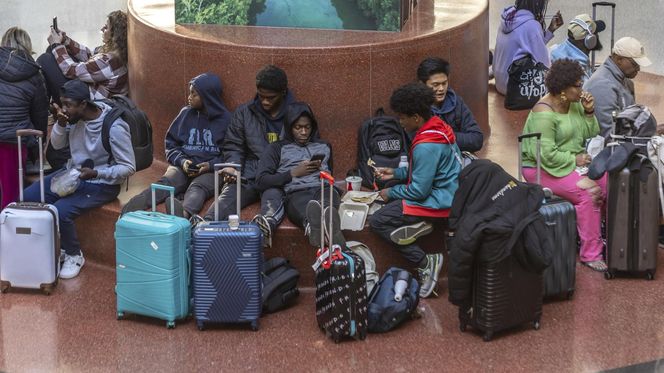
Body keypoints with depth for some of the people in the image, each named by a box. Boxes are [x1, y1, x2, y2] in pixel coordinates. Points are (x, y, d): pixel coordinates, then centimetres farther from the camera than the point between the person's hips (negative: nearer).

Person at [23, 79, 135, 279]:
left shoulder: (114, 127, -26)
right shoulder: (76, 117, -7)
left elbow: (128, 167, -20)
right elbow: (57, 145, 6)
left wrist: (95, 173, -31)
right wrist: (61, 123, -15)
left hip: (102, 183, -7)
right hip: (75, 173, 7)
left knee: (60, 211, -27)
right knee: (29, 196, -6)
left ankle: (74, 255, 0)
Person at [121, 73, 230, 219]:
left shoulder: (225, 119, 5)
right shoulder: (186, 113, 15)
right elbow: (171, 144, 17)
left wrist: (211, 165, -12)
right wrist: (182, 161, -3)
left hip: (210, 170, -3)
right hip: (184, 166, 3)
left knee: (197, 187, -36)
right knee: (165, 183, -29)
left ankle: (184, 213, -71)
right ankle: (127, 214, -54)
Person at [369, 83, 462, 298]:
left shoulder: (426, 146, -27)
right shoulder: (437, 127, 3)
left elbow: (419, 191, -22)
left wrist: (391, 193, -7)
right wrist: (395, 173, 13)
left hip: (437, 203, -11)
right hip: (444, 193, 11)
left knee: (377, 222, -9)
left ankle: (425, 262, -10)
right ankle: (419, 226, 1)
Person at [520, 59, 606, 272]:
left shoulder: (575, 103, 8)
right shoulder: (544, 114, -19)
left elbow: (591, 134, 13)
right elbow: (547, 155, -24)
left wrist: (589, 112, -1)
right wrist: (574, 159, -16)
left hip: (574, 162, 8)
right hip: (544, 169, -8)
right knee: (589, 191, -28)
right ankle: (590, 253, -20)